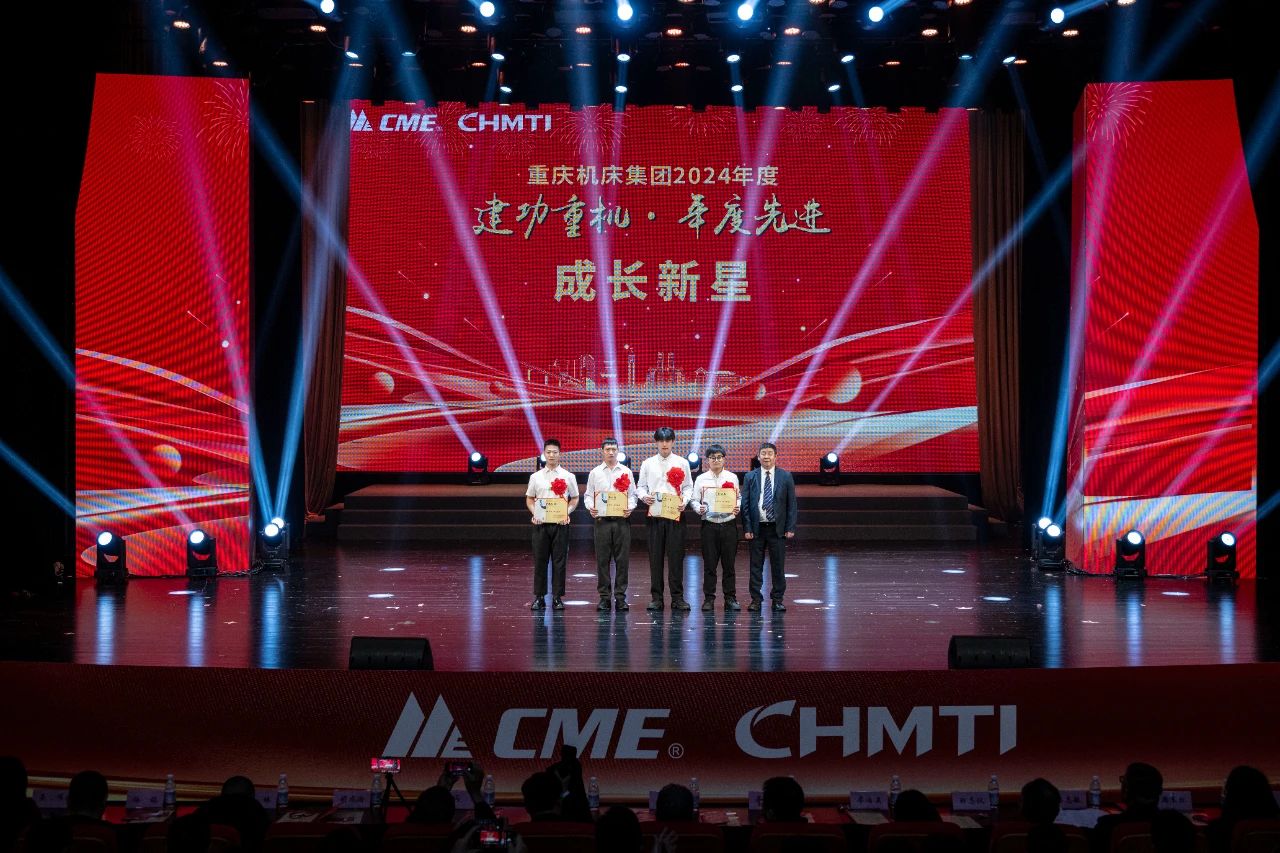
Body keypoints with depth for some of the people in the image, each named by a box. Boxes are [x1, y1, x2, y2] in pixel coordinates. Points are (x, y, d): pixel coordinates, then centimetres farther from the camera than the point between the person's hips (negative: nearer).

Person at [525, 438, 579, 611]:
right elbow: (529, 498, 15)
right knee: (539, 560, 2)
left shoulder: (568, 477, 5)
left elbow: (574, 499, 9)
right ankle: (539, 596, 9)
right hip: (540, 523, 1)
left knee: (559, 561, 0)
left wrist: (567, 512, -7)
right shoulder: (536, 477, 8)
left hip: (560, 523, -1)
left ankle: (557, 597, 5)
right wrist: (534, 513, -3)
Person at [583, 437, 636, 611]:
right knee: (602, 559, 0)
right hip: (602, 519, 0)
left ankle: (620, 597, 4)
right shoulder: (595, 472, 10)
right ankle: (604, 597, 6)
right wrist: (590, 507, -9)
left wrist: (630, 508, -9)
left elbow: (632, 494, 9)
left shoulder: (626, 472, 10)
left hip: (622, 520, 0)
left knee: (622, 559, -1)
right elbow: (588, 494, 11)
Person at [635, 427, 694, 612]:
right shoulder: (648, 464, 9)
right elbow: (640, 486, 11)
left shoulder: (682, 463, 7)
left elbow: (688, 487, 8)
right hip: (655, 515, 1)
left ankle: (677, 597, 3)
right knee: (655, 557, 1)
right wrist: (644, 496, -10)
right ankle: (656, 598, 7)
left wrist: (684, 500, -10)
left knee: (676, 556, -3)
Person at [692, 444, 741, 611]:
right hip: (709, 524, -1)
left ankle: (730, 598, 10)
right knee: (709, 564, 1)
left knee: (729, 563, 3)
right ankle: (709, 599, 7)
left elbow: (738, 497, 10)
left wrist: (737, 508, -9)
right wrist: (699, 508, -14)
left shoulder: (732, 477, 8)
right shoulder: (701, 479, 6)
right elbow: (695, 500, 6)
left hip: (728, 524, 1)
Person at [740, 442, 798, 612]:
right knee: (756, 566, 3)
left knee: (778, 565, 4)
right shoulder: (750, 477, 4)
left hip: (778, 528, 0)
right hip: (757, 528, 0)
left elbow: (791, 504, 4)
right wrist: (747, 528, -5)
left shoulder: (786, 477, 4)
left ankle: (777, 600, 13)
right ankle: (756, 599, 10)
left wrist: (790, 528, -3)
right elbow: (744, 504, 3)